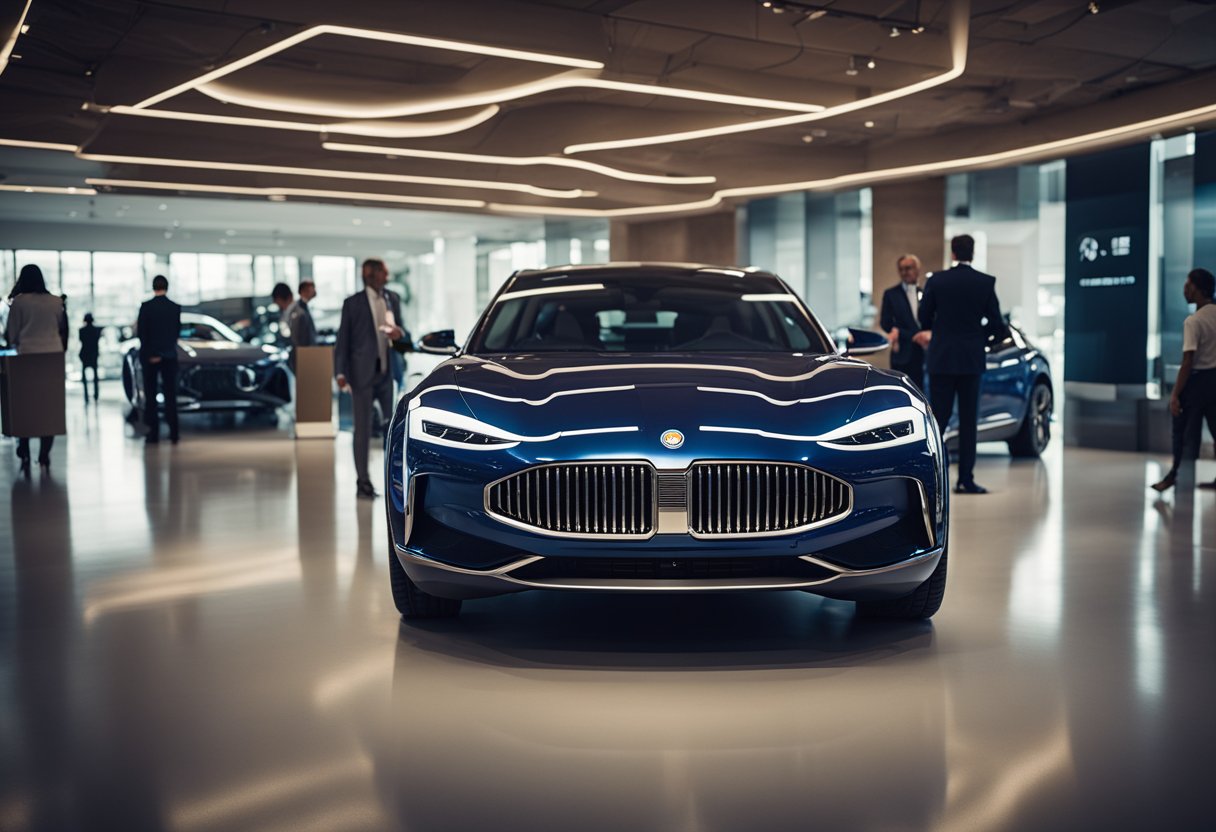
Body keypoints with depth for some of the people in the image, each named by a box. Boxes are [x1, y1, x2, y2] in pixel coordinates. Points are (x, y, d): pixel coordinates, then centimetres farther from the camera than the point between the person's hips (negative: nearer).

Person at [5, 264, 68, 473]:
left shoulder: (19, 302, -3)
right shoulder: (56, 302, 2)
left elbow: (11, 334, 3)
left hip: (27, 355, -2)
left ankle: (24, 451, 5)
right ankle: (44, 454, 4)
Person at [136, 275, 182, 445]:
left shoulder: (146, 307, -9)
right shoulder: (175, 308, -1)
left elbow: (141, 333, -10)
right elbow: (177, 331, 5)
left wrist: (150, 354, -1)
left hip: (149, 355, -2)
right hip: (169, 355, 2)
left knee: (150, 395, 4)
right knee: (170, 394, 6)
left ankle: (153, 433, 1)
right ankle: (173, 433, 2)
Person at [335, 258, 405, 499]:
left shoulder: (392, 300, 12)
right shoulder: (353, 303, 0)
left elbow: (401, 330, 17)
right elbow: (342, 340, -2)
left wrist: (399, 333, -8)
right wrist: (340, 373, -10)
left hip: (388, 372, 4)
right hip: (363, 374, -4)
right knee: (363, 430, 2)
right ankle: (363, 483, 8)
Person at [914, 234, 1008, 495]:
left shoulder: (937, 280, -3)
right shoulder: (986, 282, -3)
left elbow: (923, 317, 3)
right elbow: (995, 324, -1)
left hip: (942, 358, 1)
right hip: (972, 359, 0)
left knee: (938, 417, 4)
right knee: (968, 421, 4)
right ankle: (965, 479, 4)